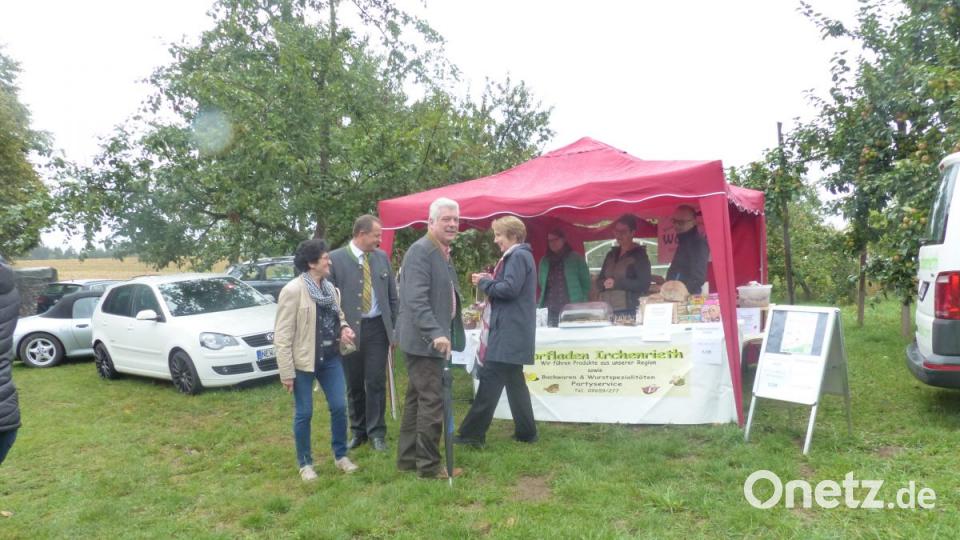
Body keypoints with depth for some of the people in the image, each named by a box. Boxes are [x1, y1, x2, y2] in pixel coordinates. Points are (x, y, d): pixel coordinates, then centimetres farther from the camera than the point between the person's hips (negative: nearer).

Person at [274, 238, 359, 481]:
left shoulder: (330, 288, 5)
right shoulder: (293, 290, -16)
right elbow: (282, 335, -15)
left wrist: (344, 328, -3)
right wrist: (287, 372, -15)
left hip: (330, 358, 6)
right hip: (303, 361, -6)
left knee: (339, 407, 8)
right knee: (304, 413, 7)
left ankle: (340, 455, 28)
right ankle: (305, 463, 25)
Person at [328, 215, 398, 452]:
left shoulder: (382, 257, 6)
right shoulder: (335, 259, -5)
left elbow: (393, 296, 10)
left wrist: (395, 328, 7)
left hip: (377, 328, 2)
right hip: (349, 330, -1)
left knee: (376, 382, 1)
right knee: (354, 385, 10)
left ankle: (376, 432, 15)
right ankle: (358, 431, 26)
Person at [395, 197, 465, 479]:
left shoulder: (443, 253, 15)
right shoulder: (420, 251, -16)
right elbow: (416, 300, -26)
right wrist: (436, 333, -33)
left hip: (432, 339, 10)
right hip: (424, 340, -10)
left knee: (416, 399, 16)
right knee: (432, 402, -5)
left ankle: (408, 457, 26)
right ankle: (429, 464, 6)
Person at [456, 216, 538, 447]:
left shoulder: (518, 256, -13)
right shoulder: (517, 256, 18)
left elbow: (510, 289, -22)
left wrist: (484, 282, -9)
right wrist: (490, 281, 8)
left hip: (510, 332, -11)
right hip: (512, 331, 11)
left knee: (490, 380, -7)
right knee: (513, 380, 14)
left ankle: (472, 434, -2)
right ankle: (526, 432, 21)